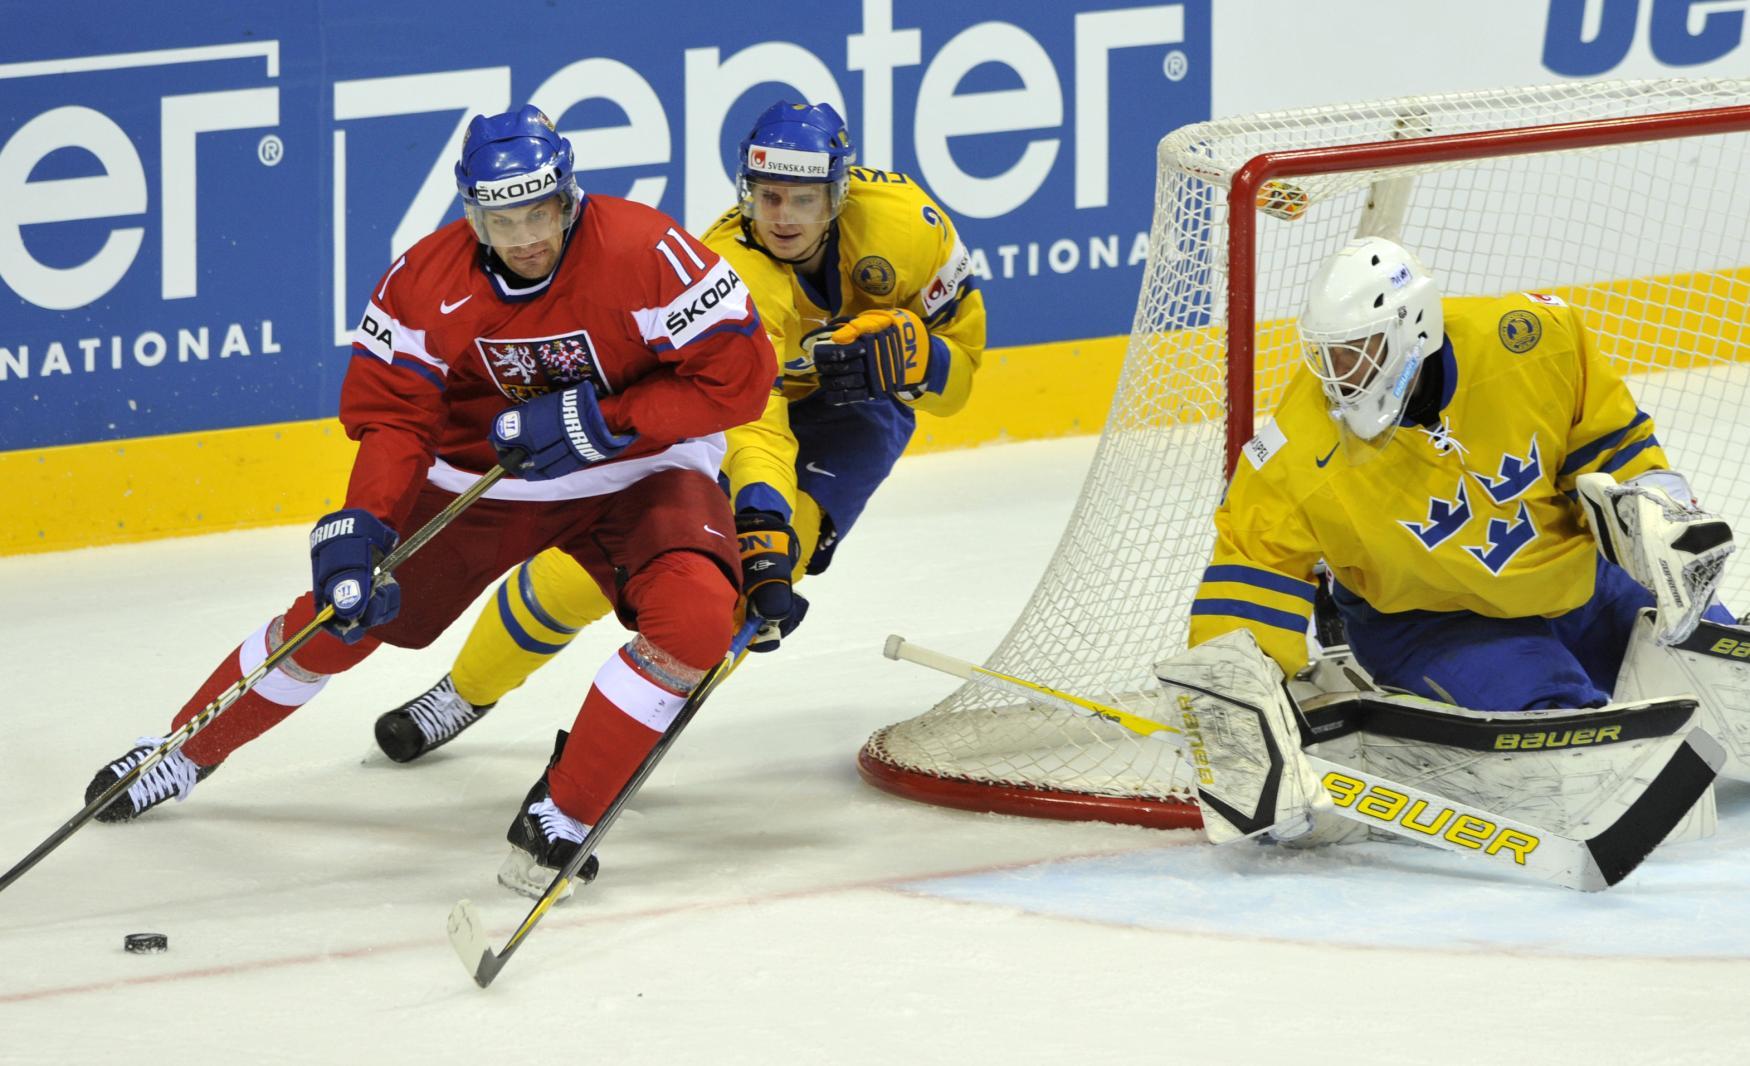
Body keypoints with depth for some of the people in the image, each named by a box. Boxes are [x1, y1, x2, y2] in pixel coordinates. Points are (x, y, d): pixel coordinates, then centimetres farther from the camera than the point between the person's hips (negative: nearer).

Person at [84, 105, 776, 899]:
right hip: (482, 471, 3)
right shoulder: (428, 282, -16)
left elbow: (740, 373, -24)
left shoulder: (643, 253, -27)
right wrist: (364, 525, -29)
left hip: (635, 472, -2)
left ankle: (561, 815, -16)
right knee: (342, 609, 4)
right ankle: (188, 753, 29)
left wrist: (599, 420, -29)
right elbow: (390, 411, -12)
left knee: (695, 620, -30)